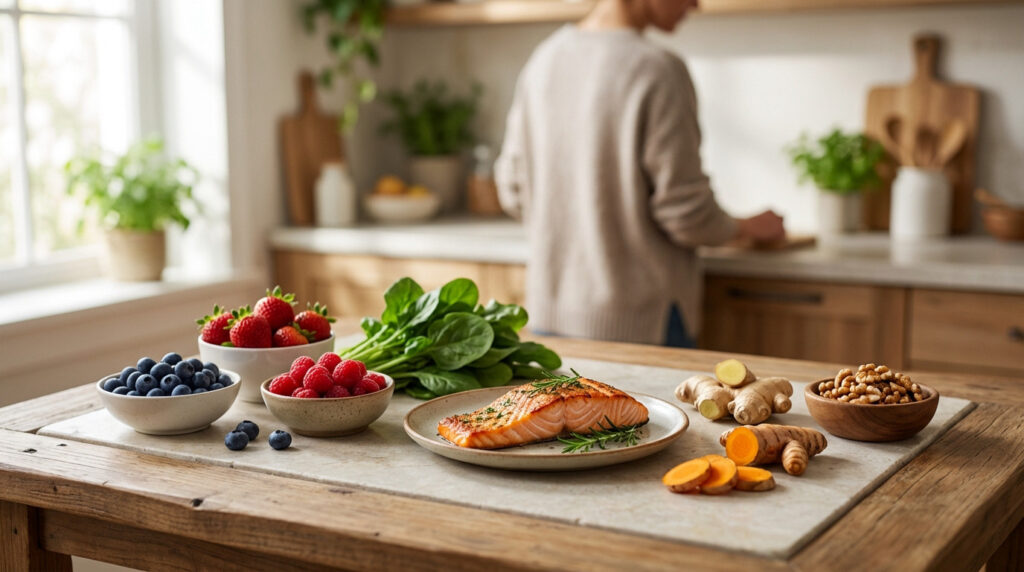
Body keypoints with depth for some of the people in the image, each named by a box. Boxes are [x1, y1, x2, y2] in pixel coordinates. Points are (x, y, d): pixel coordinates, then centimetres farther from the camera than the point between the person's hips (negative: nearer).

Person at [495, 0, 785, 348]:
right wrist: (749, 227, 5)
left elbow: (514, 193, 8)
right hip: (639, 320, -6)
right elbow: (686, 215, -16)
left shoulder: (543, 59, 3)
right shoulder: (657, 71, -17)